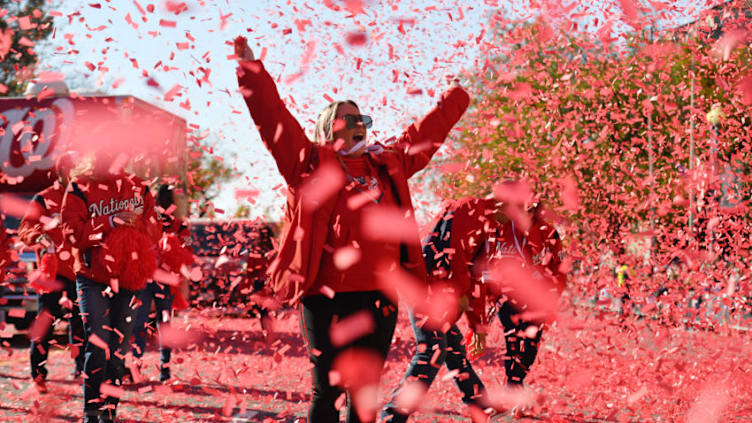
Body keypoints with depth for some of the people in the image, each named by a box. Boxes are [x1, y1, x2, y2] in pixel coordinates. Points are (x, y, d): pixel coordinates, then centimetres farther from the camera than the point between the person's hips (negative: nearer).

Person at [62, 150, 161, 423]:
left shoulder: (137, 187, 13)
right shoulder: (80, 188, 3)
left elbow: (155, 230, 11)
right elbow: (73, 231, -7)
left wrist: (137, 222, -9)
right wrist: (110, 222, -16)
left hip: (130, 278, 3)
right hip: (93, 277, -3)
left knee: (119, 348, 4)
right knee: (98, 344, -12)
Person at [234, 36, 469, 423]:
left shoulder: (388, 165, 17)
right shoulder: (311, 164, 5)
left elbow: (426, 133, 30)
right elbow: (274, 117, 0)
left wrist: (454, 100, 41)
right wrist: (251, 70, -5)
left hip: (379, 299, 4)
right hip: (327, 298, -4)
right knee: (327, 390, -2)